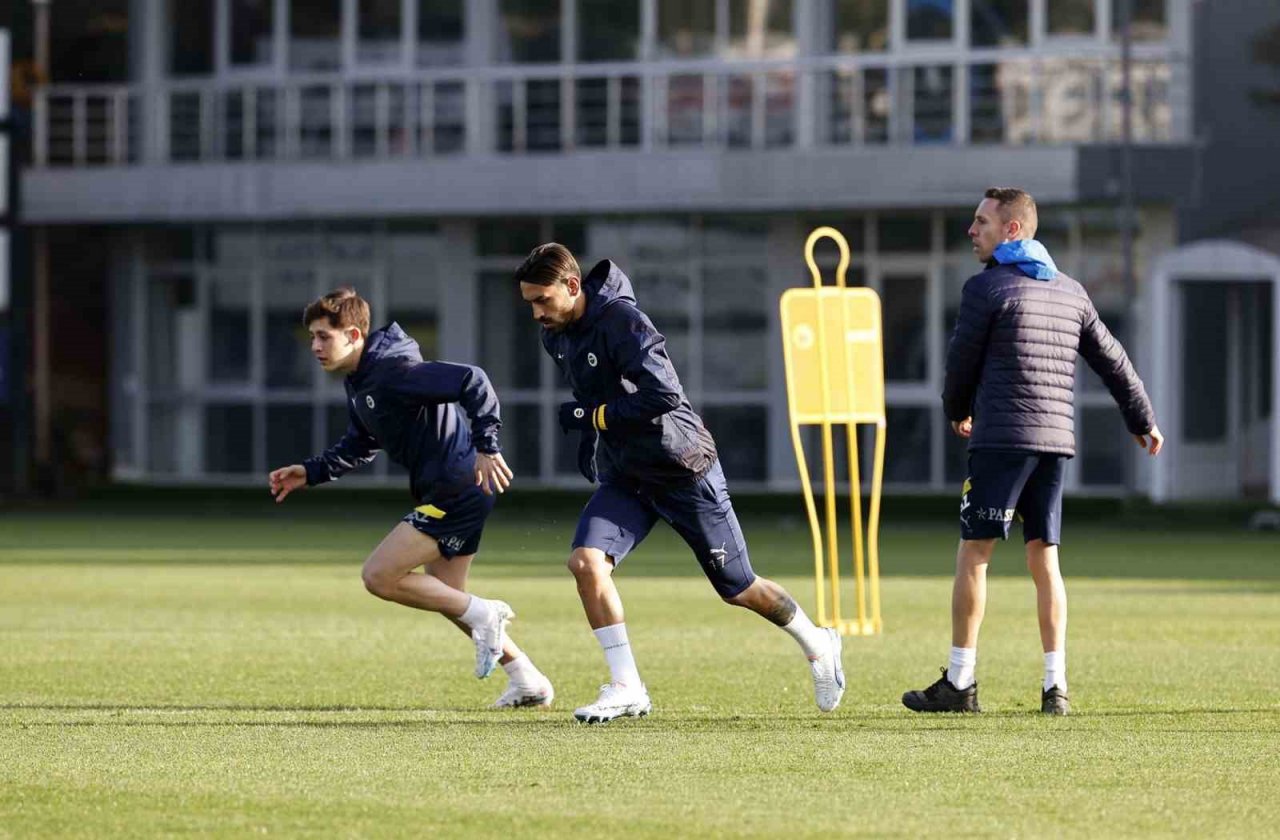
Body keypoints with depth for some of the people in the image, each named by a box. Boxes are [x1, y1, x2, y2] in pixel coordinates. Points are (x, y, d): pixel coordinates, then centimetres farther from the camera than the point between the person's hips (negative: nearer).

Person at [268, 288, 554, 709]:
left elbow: (471, 382, -28)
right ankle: (529, 683, 26)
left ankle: (483, 615, -2)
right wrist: (310, 473, 12)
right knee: (445, 597, 21)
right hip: (445, 491, 11)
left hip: (457, 490, -11)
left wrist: (486, 447, -33)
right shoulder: (358, 382, 10)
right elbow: (359, 445, 24)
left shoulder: (395, 371, -21)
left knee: (379, 576, -13)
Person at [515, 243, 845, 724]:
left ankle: (817, 645, 34)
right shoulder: (556, 335, 1)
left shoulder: (623, 322, -25)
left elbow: (664, 397, -33)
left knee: (738, 589, 6)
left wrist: (591, 416, -25)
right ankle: (626, 689, -13)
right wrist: (590, 442, 10)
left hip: (683, 469, -7)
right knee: (585, 561, -19)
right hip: (624, 476, 7)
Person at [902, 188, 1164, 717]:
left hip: (1002, 438, -6)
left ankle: (960, 683, -2)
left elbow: (962, 361, 1)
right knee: (1044, 558, 8)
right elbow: (1113, 361, 20)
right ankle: (1055, 687, 1)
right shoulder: (1070, 291, 15)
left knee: (973, 553, -1)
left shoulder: (987, 288, -6)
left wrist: (957, 412, 21)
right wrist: (1142, 420, 32)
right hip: (1056, 440, 6)